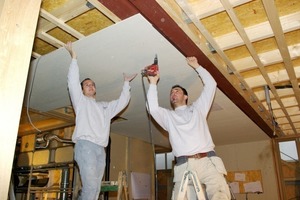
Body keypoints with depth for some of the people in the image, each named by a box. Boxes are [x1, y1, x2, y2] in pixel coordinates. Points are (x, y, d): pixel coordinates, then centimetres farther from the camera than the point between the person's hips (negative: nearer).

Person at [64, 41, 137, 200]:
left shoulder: (105, 107, 28)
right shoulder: (81, 101, 14)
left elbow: (122, 102, 22)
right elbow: (73, 82, 2)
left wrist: (126, 82, 23)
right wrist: (74, 58, 1)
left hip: (100, 149, 6)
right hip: (85, 145, -5)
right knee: (90, 186, -19)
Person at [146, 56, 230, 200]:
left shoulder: (197, 108, 27)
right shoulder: (168, 116, 25)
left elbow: (211, 84, 24)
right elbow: (152, 108, 4)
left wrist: (196, 66, 24)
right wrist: (153, 83, 8)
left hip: (207, 161, 1)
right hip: (184, 165, 0)